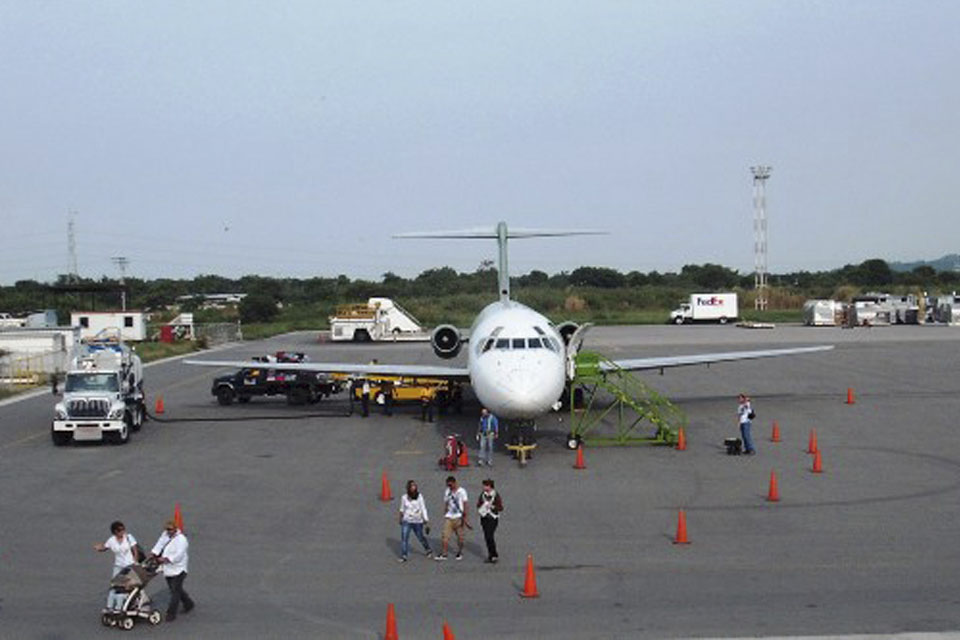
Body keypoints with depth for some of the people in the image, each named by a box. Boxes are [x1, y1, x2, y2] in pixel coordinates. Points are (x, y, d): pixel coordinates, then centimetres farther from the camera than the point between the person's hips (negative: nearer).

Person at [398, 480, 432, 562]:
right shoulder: (404, 497, -4)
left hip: (417, 521, -1)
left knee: (420, 537, 12)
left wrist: (426, 520, -13)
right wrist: (401, 519, 21)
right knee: (404, 537, -9)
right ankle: (403, 556, -2)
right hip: (406, 521, 1)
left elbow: (423, 508, -8)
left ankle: (428, 550, 37)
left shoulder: (419, 497, -10)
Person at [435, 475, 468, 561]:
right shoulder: (447, 492, 7)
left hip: (459, 517, -3)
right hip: (449, 516, 4)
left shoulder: (461, 491, -6)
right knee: (445, 535, -6)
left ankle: (460, 552, 21)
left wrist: (464, 517, -12)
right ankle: (444, 554, -4)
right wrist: (445, 514, 15)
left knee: (460, 536, 5)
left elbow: (465, 505, -7)